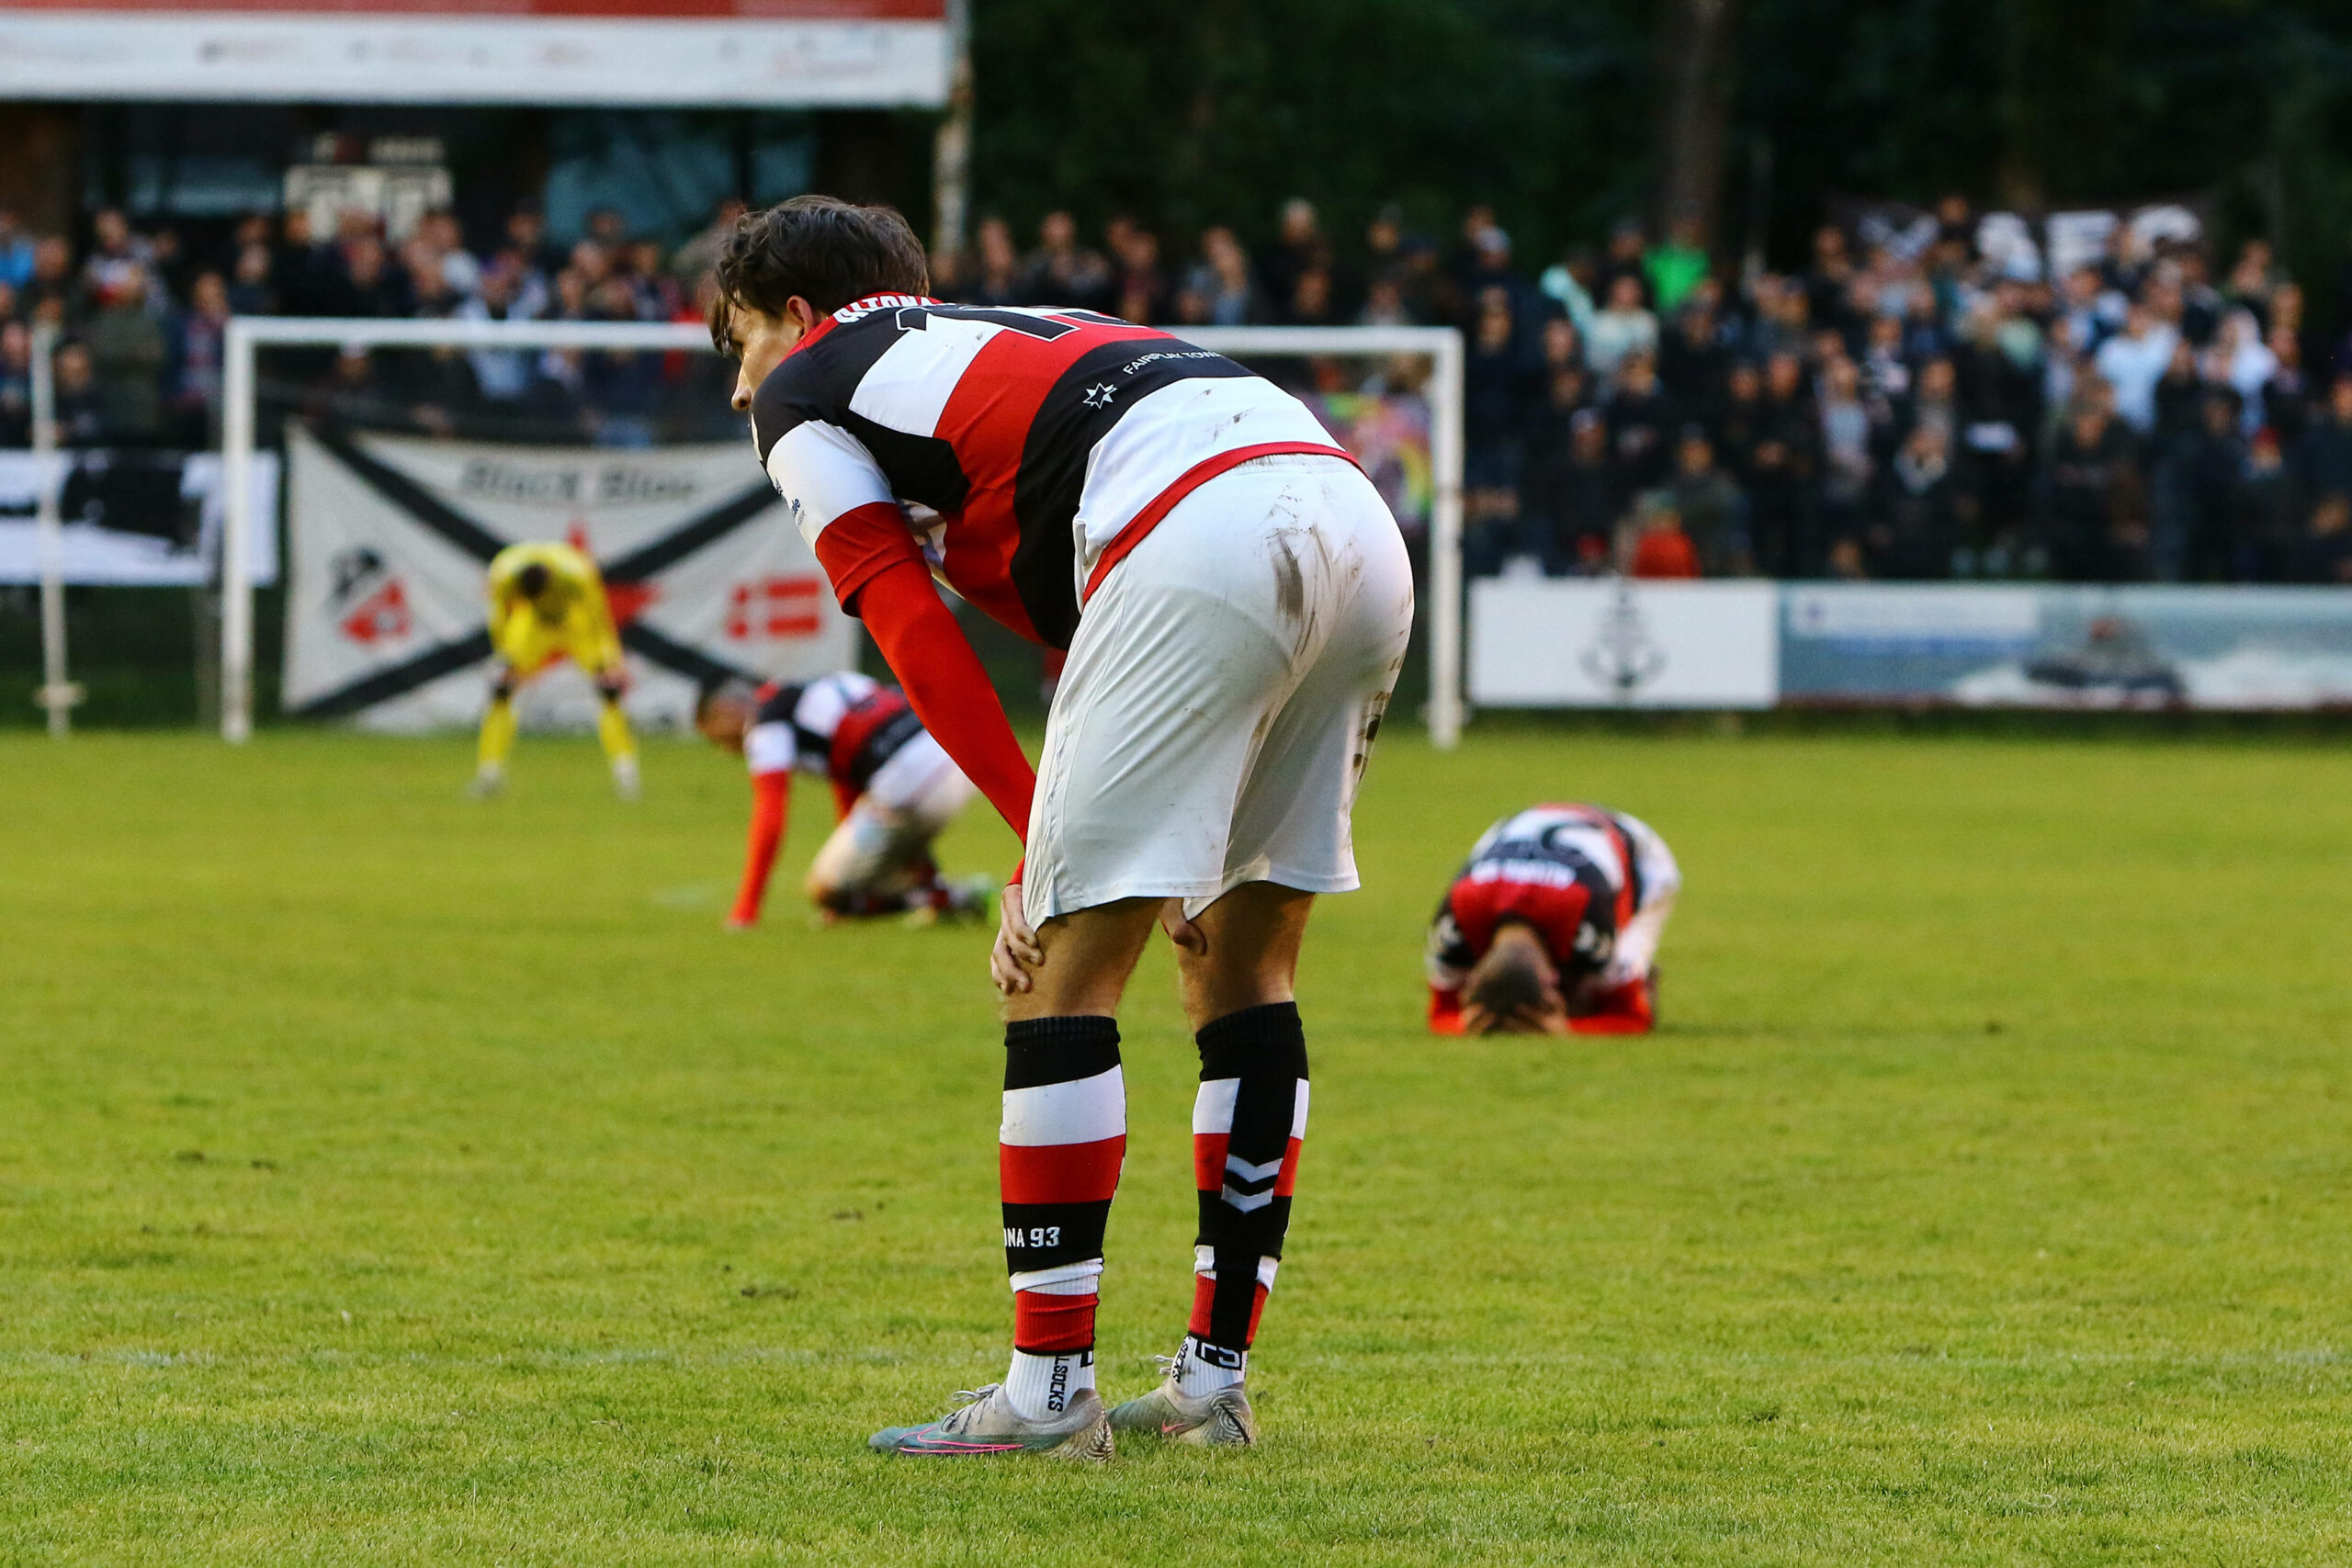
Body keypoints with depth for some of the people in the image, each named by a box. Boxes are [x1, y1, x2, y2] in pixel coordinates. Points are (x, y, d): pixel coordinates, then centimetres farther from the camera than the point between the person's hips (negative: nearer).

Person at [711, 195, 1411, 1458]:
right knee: (1244, 963, 18)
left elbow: (917, 639, 5)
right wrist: (1052, 862, 22)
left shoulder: (804, 397, 18)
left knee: (1067, 969, -1)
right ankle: (1214, 1379, 19)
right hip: (1359, 524, 8)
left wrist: (1043, 845, 4)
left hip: (1199, 538, -8)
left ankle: (1048, 1389, -1)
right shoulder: (996, 339, 38)